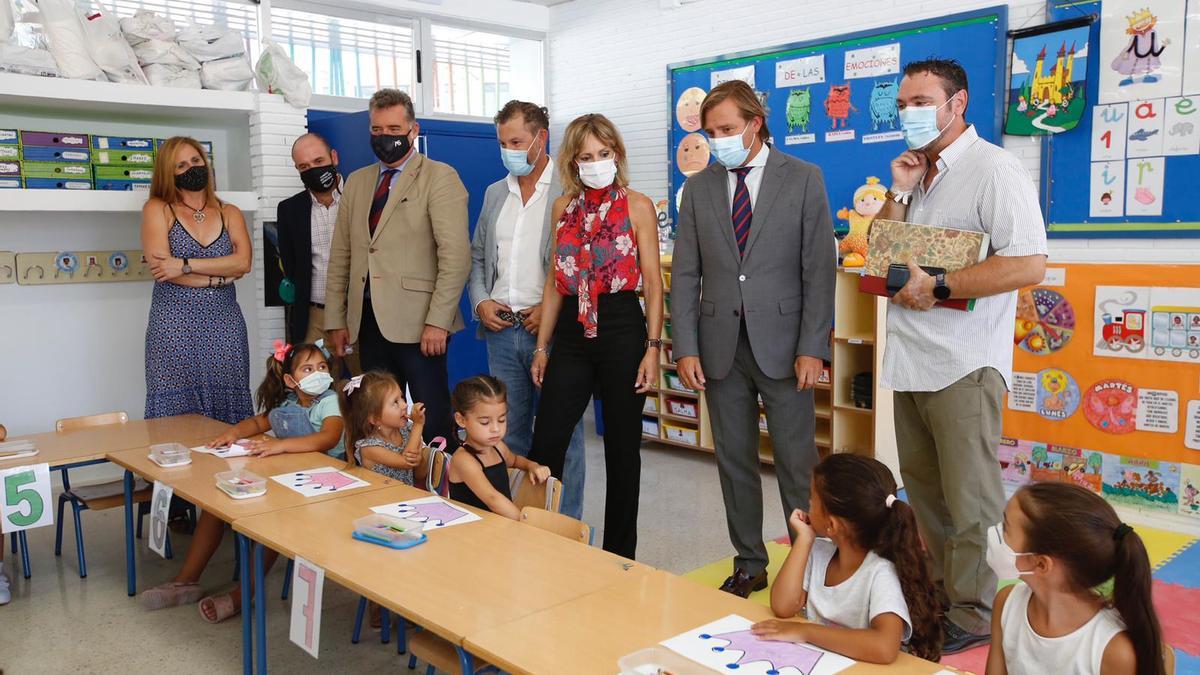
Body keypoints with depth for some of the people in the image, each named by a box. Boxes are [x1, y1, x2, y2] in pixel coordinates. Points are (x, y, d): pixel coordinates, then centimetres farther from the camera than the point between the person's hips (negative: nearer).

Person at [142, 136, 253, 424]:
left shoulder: (230, 214, 13)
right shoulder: (157, 209, 6)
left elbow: (243, 262, -4)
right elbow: (159, 266, -8)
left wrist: (186, 265, -12)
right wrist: (219, 277, -6)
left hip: (223, 325, 2)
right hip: (175, 326, -2)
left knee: (226, 406, 0)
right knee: (176, 413, -3)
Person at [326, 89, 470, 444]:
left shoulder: (439, 177, -2)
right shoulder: (356, 181, 18)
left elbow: (456, 255, -11)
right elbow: (340, 255, 17)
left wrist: (437, 322, -17)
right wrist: (336, 320, 11)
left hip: (417, 322, -5)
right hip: (368, 321, 6)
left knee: (433, 425, -2)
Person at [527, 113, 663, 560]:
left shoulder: (637, 206, -1)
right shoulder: (564, 207, 10)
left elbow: (653, 282, -3)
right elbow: (555, 281, 13)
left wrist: (653, 348, -11)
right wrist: (542, 346, 10)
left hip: (622, 328, -3)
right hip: (571, 333, 3)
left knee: (622, 448, 7)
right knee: (545, 446, 0)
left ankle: (619, 552, 21)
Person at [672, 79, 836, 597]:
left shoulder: (803, 179, 0)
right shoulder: (699, 187, 9)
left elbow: (819, 268, -4)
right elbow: (685, 274, 7)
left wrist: (812, 346, -11)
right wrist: (686, 348, -1)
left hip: (782, 343, -3)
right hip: (721, 345, 3)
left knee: (797, 463, 1)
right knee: (734, 461, 10)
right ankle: (749, 564, 24)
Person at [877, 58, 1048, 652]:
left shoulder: (992, 169, -10)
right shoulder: (918, 172, 16)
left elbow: (1029, 265, -20)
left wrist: (938, 288, -20)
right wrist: (898, 193, 1)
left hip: (962, 364, -8)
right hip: (911, 359, 8)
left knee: (969, 500, 1)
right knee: (923, 488, 16)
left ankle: (975, 613, 16)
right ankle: (939, 590, 31)